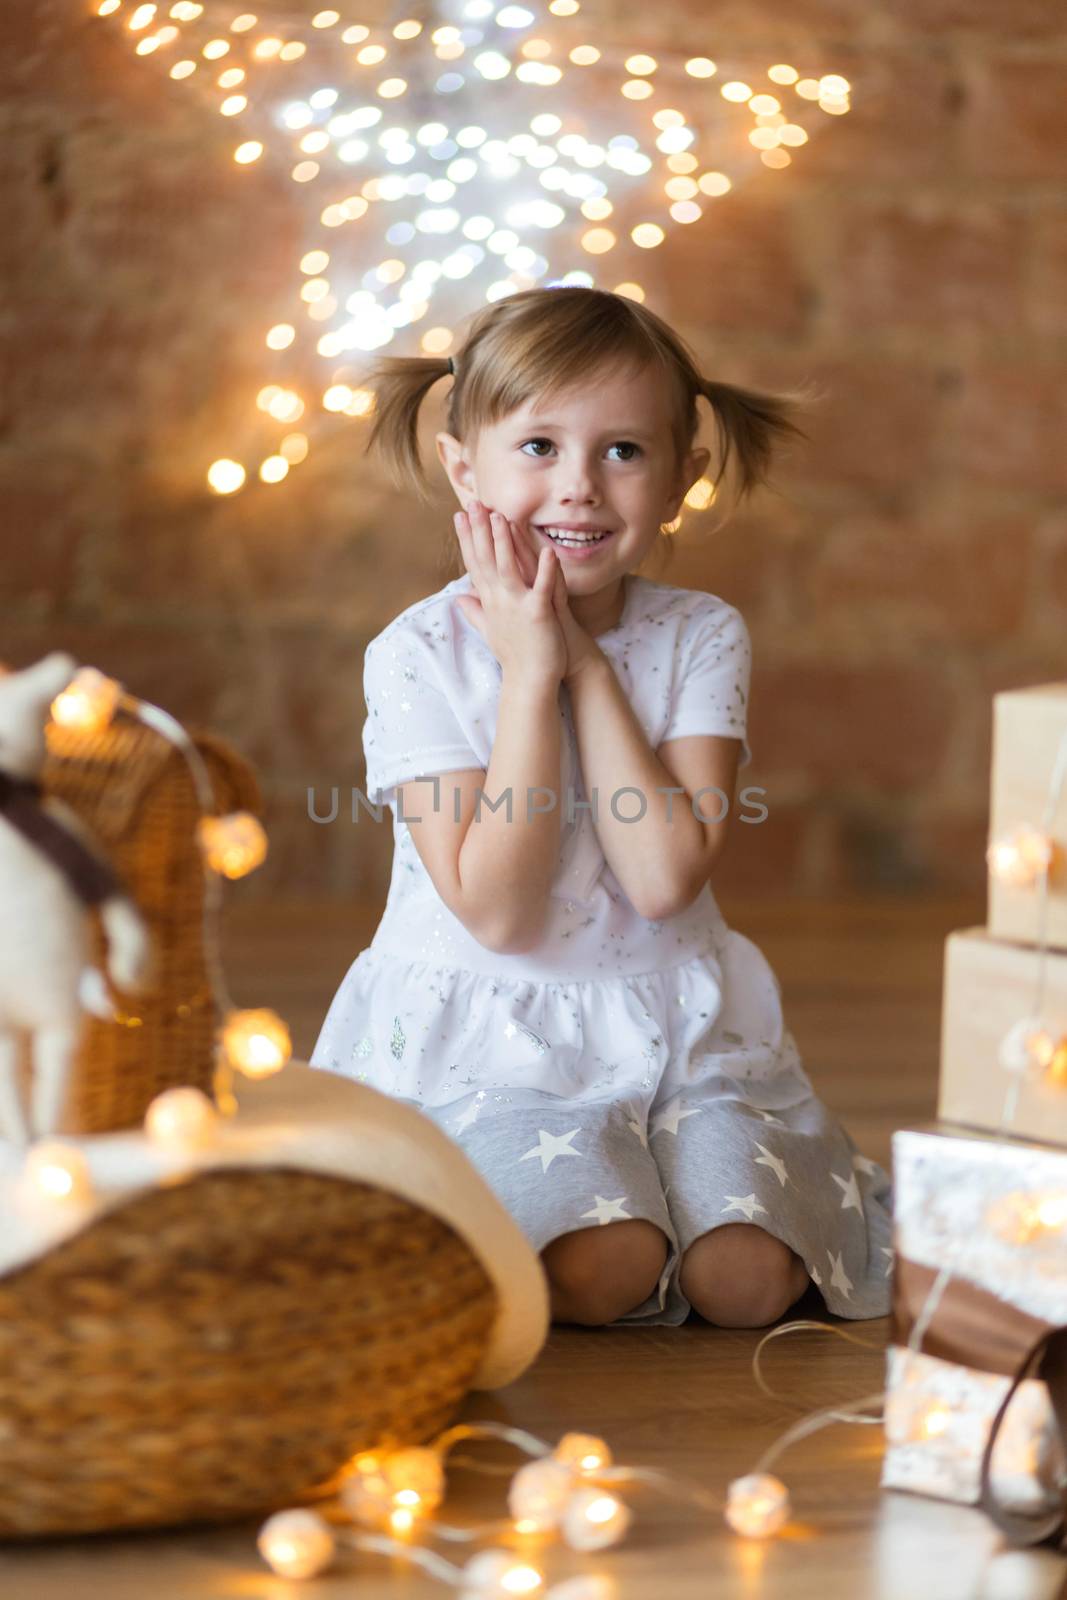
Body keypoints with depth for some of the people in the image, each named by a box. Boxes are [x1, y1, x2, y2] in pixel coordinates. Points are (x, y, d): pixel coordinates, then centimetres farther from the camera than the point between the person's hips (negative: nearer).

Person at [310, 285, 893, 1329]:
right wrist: (529, 672, -19)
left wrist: (588, 665, -15)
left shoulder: (702, 638, -2)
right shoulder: (419, 654, -10)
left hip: (675, 1027, 3)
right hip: (488, 1041, -3)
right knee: (599, 1265, -26)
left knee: (745, 1278, -18)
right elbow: (498, 911, -19)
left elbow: (665, 877, -16)